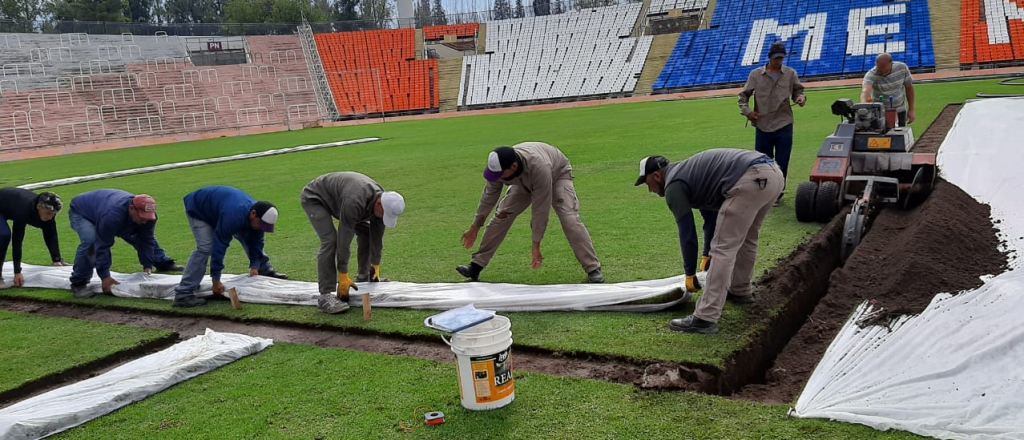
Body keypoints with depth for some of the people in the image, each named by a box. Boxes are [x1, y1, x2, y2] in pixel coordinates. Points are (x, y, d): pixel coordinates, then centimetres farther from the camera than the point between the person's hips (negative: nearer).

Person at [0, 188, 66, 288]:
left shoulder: (48, 210, -27)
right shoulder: (24, 210, -45)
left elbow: (51, 236, -18)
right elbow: (17, 239, -42)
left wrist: (57, 261, -24)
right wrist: (17, 272, -42)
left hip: (11, 207, 7)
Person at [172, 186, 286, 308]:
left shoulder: (258, 215, -19)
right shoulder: (233, 215, -44)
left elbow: (256, 243, -5)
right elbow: (219, 246, -40)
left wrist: (255, 267, -13)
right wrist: (216, 280, -36)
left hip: (218, 207, 8)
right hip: (198, 210, -8)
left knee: (247, 237, 5)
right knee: (205, 247, -25)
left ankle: (266, 271, 24)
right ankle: (183, 295, -27)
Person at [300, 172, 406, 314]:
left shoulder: (381, 199, -17)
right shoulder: (354, 202, -41)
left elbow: (377, 235, -4)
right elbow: (344, 238, -36)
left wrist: (376, 266, 0)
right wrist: (343, 277, -30)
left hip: (337, 199, 8)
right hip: (314, 198, -8)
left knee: (366, 232, 1)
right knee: (330, 240, -25)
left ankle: (364, 277, 16)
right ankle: (325, 296, -23)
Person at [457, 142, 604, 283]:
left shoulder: (538, 167, -46)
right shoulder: (499, 167, -30)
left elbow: (541, 209, -40)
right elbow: (489, 197, -13)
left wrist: (536, 246, -35)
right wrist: (475, 228, -4)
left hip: (557, 174, -5)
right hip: (525, 182, 5)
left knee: (569, 218, -25)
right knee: (502, 216, -9)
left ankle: (593, 269, -18)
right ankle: (476, 266, -1)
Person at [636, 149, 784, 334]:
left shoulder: (674, 185, 4)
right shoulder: (687, 171, 32)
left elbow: (686, 231, 5)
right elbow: (712, 214, 42)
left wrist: (689, 275, 16)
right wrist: (708, 254, 49)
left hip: (751, 180, -10)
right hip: (773, 173, 10)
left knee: (724, 248, -7)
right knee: (746, 237, 28)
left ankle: (705, 318, -7)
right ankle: (739, 291, 45)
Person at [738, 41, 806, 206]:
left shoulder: (790, 74, 6)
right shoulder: (756, 74, 4)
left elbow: (797, 91, 10)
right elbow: (744, 95, 8)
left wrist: (800, 98, -13)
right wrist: (746, 111, -6)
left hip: (784, 126, 0)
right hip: (762, 126, 0)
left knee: (782, 163, 3)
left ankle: (777, 194, 16)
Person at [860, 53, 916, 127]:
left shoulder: (902, 68, -10)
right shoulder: (871, 75, -22)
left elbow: (909, 88, 2)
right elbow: (866, 91, -42)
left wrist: (911, 110, 2)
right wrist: (863, 103, -65)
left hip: (900, 111, 3)